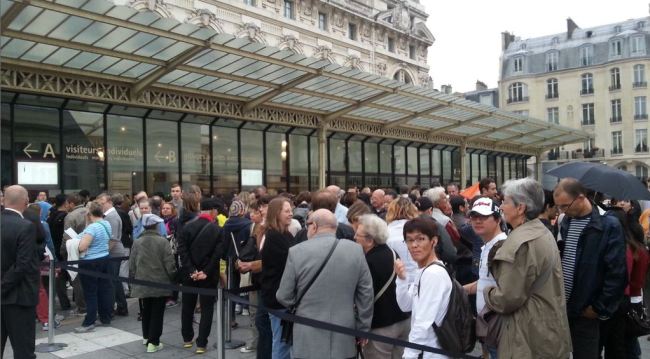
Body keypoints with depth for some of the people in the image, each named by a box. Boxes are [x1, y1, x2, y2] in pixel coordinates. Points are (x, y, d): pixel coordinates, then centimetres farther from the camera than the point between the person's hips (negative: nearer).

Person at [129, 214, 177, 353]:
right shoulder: (162, 241, -12)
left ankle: (146, 336, 34)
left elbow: (132, 265, 5)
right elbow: (169, 263, -11)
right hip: (160, 283, -4)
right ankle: (153, 342, 3)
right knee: (157, 312, 3)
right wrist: (173, 278, 3)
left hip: (143, 283, 4)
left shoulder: (137, 243, 0)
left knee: (146, 310, 21)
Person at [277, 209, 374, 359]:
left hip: (308, 341, -2)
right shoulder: (356, 250, -4)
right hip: (344, 339, 2)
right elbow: (366, 294, 0)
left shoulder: (296, 251, -11)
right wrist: (363, 329, 12)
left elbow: (284, 297, -4)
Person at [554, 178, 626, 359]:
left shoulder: (609, 225, -12)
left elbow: (617, 273, -13)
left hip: (585, 310, -5)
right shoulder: (565, 222, 5)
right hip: (560, 304, 5)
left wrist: (600, 308, -10)